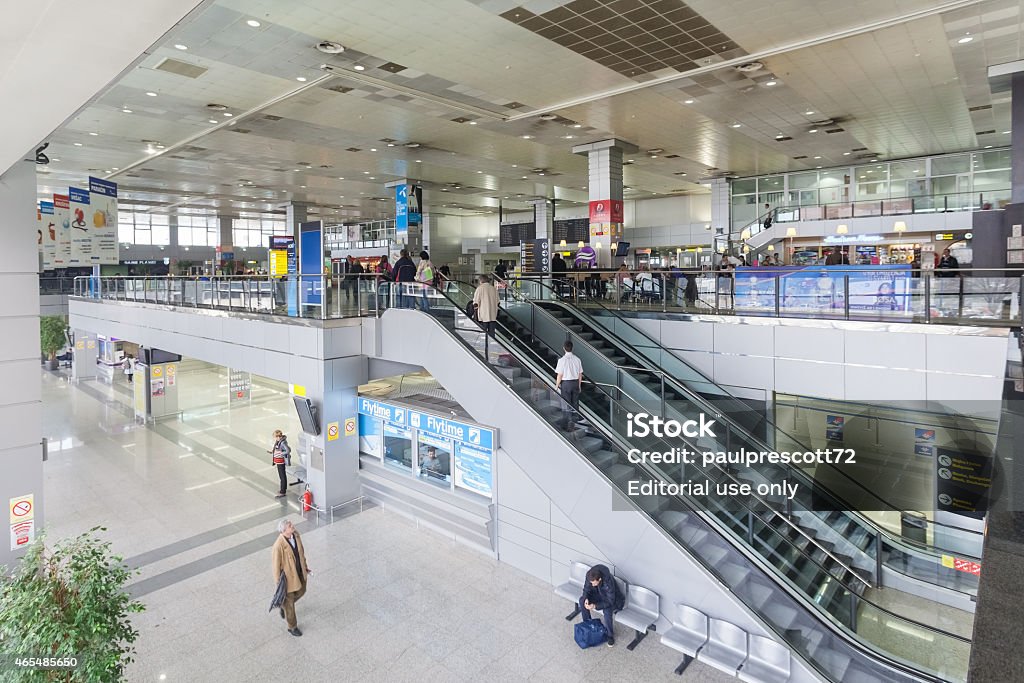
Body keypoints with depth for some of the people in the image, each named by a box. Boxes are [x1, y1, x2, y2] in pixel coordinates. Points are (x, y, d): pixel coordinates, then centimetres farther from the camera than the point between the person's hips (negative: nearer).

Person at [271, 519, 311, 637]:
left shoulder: (296, 535, -13)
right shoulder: (278, 546, -33)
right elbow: (276, 565, -22)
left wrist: (306, 567, 13)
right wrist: (278, 583, -13)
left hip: (300, 572, 6)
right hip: (287, 577, -6)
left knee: (301, 591, 27)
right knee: (289, 602, 14)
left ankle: (284, 605, 56)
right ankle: (292, 627, 36)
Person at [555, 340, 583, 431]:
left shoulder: (562, 360, -15)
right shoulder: (577, 359, -2)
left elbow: (559, 375, -12)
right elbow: (580, 374, 4)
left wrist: (556, 386, 0)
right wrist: (579, 385, 16)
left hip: (566, 383, -4)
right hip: (575, 383, 4)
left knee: (566, 405, 4)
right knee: (575, 404, 14)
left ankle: (568, 425, 6)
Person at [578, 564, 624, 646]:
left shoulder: (608, 582, -40)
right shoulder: (590, 576, -25)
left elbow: (610, 602, -33)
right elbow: (586, 588, -7)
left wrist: (595, 606, -40)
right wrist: (586, 598, -27)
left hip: (612, 600, -6)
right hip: (599, 595, 6)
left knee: (607, 611, -33)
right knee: (582, 600, -13)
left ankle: (611, 635, -8)